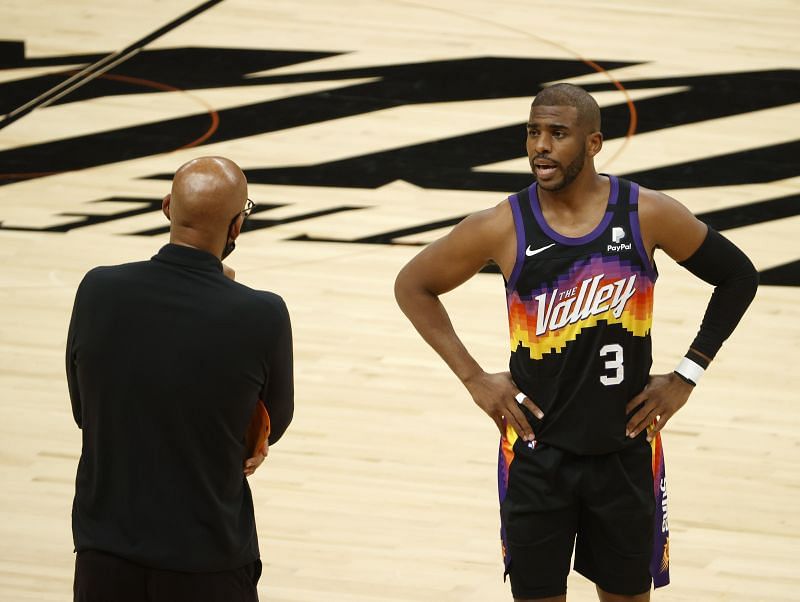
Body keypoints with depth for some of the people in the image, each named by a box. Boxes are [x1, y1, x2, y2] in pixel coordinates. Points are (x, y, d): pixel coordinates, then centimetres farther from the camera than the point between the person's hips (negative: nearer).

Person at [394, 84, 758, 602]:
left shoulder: (647, 215, -9)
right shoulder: (502, 228, -10)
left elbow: (738, 276, 4)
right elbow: (413, 285, 4)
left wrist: (687, 376, 0)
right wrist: (474, 378, -2)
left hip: (626, 451, 1)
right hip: (537, 453, -1)